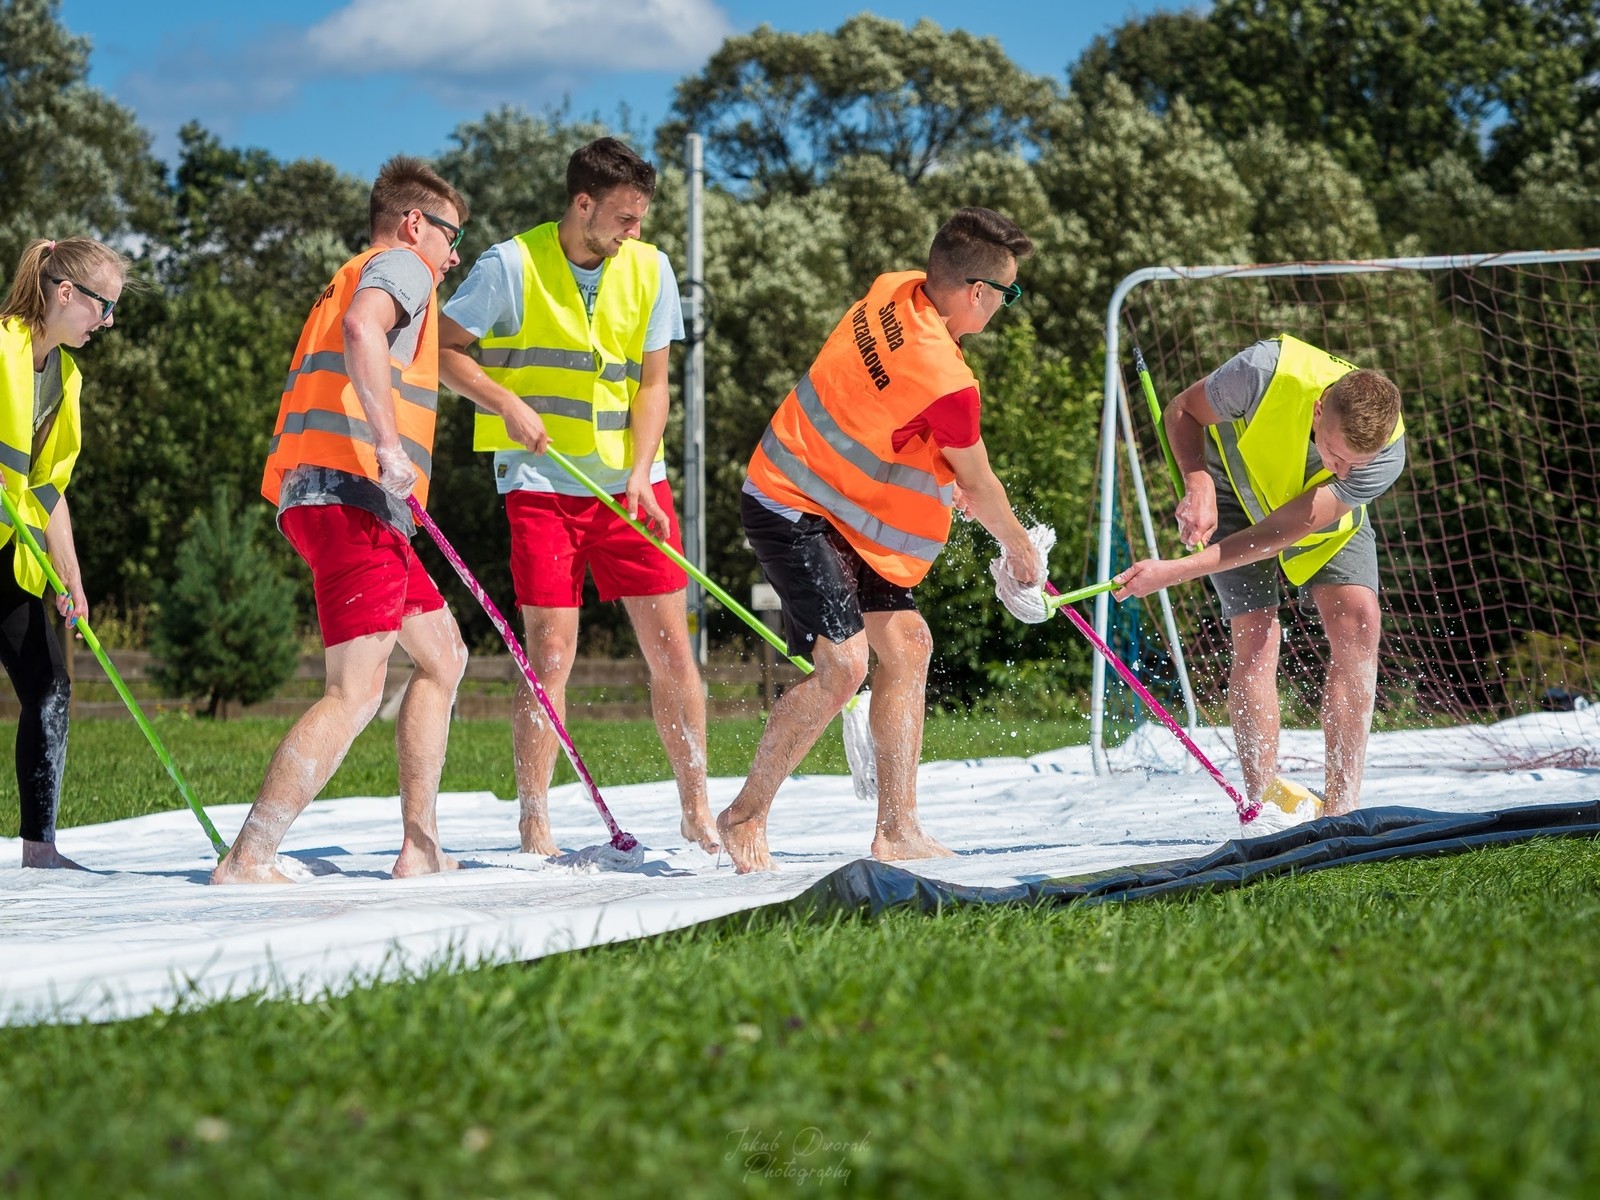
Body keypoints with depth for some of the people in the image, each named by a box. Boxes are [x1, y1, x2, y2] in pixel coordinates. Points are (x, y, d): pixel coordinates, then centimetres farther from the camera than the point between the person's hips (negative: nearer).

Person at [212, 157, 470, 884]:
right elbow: (362, 328, -21)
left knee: (442, 655, 19)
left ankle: (420, 847, 17)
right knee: (356, 694, -15)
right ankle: (247, 861, -20)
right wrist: (388, 444, -25)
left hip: (314, 496, 10)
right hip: (354, 492, -10)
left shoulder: (349, 278, 31)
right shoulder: (400, 266, 2)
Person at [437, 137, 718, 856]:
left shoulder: (650, 269, 4)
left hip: (630, 482, 4)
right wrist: (505, 402, -16)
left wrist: (639, 475, -8)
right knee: (551, 657, -7)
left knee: (672, 649, 0)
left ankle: (697, 814, 10)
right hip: (541, 482, -3)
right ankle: (534, 829, 2)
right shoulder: (512, 266, -7)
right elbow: (441, 348, -1)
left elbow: (652, 382, 5)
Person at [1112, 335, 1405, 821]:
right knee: (1257, 633, -16)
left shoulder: (1386, 453, -35)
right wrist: (1198, 482, -37)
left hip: (1325, 514, 1)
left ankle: (1341, 806, -13)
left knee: (1357, 619, -17)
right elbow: (1181, 411, -18)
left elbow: (1282, 532, -37)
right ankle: (1265, 804, -11)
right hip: (1237, 484, -1)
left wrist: (1175, 572, -41)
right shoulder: (1266, 372, -40)